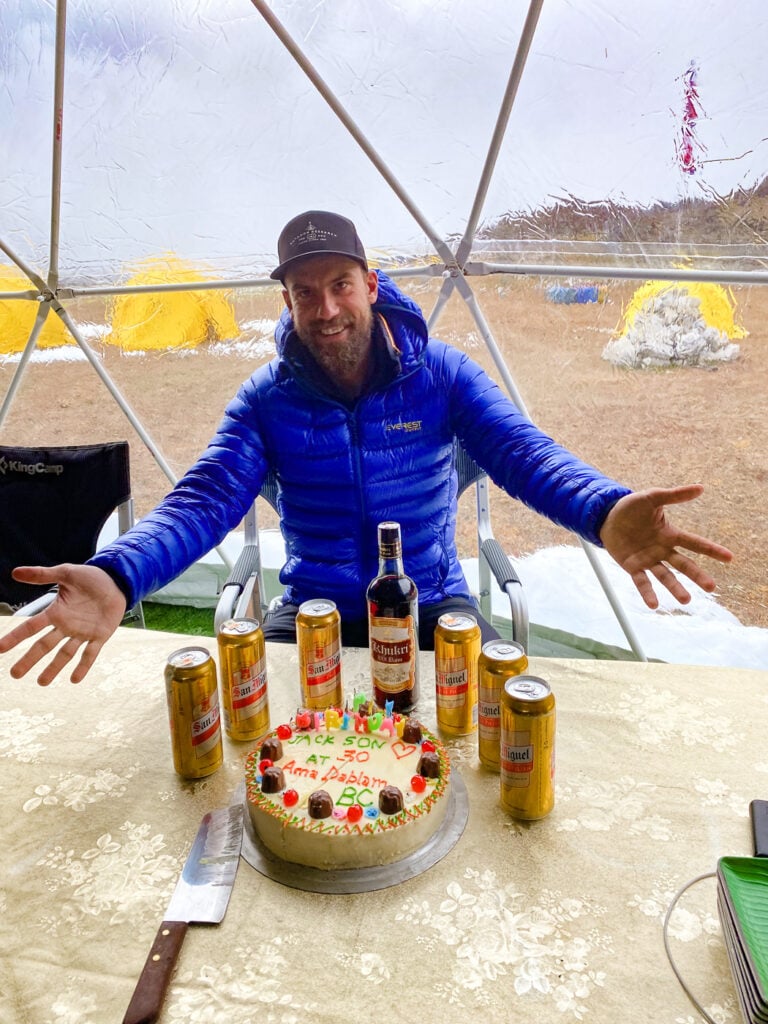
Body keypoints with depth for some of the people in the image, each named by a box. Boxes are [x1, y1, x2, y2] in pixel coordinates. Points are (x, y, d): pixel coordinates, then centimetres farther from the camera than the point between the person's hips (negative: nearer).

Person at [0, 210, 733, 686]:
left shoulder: (441, 374, -7)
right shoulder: (267, 399, -6)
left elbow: (522, 453, -22)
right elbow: (205, 498, -19)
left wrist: (605, 514, -46)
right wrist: (117, 577, -41)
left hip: (431, 604, 0)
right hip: (314, 614, 1)